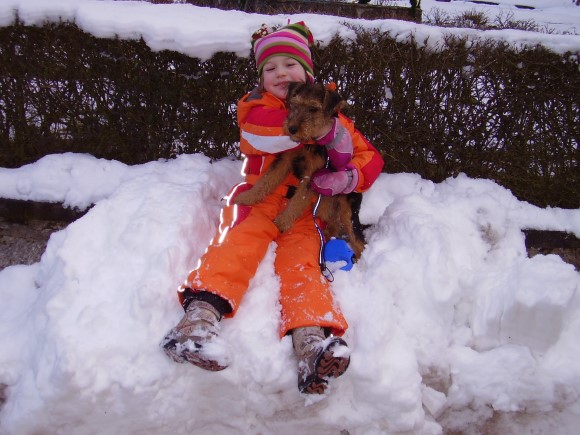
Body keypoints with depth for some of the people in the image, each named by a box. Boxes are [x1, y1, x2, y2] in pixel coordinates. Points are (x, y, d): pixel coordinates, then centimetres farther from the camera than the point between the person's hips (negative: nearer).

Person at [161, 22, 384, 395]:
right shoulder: (256, 106, 14)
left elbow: (371, 157, 15)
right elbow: (262, 133, -12)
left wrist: (349, 178, -9)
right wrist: (320, 130, -15)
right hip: (259, 198, 0)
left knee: (301, 262, -23)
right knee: (240, 241, -28)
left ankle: (312, 339, -45)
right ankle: (202, 312, -47)